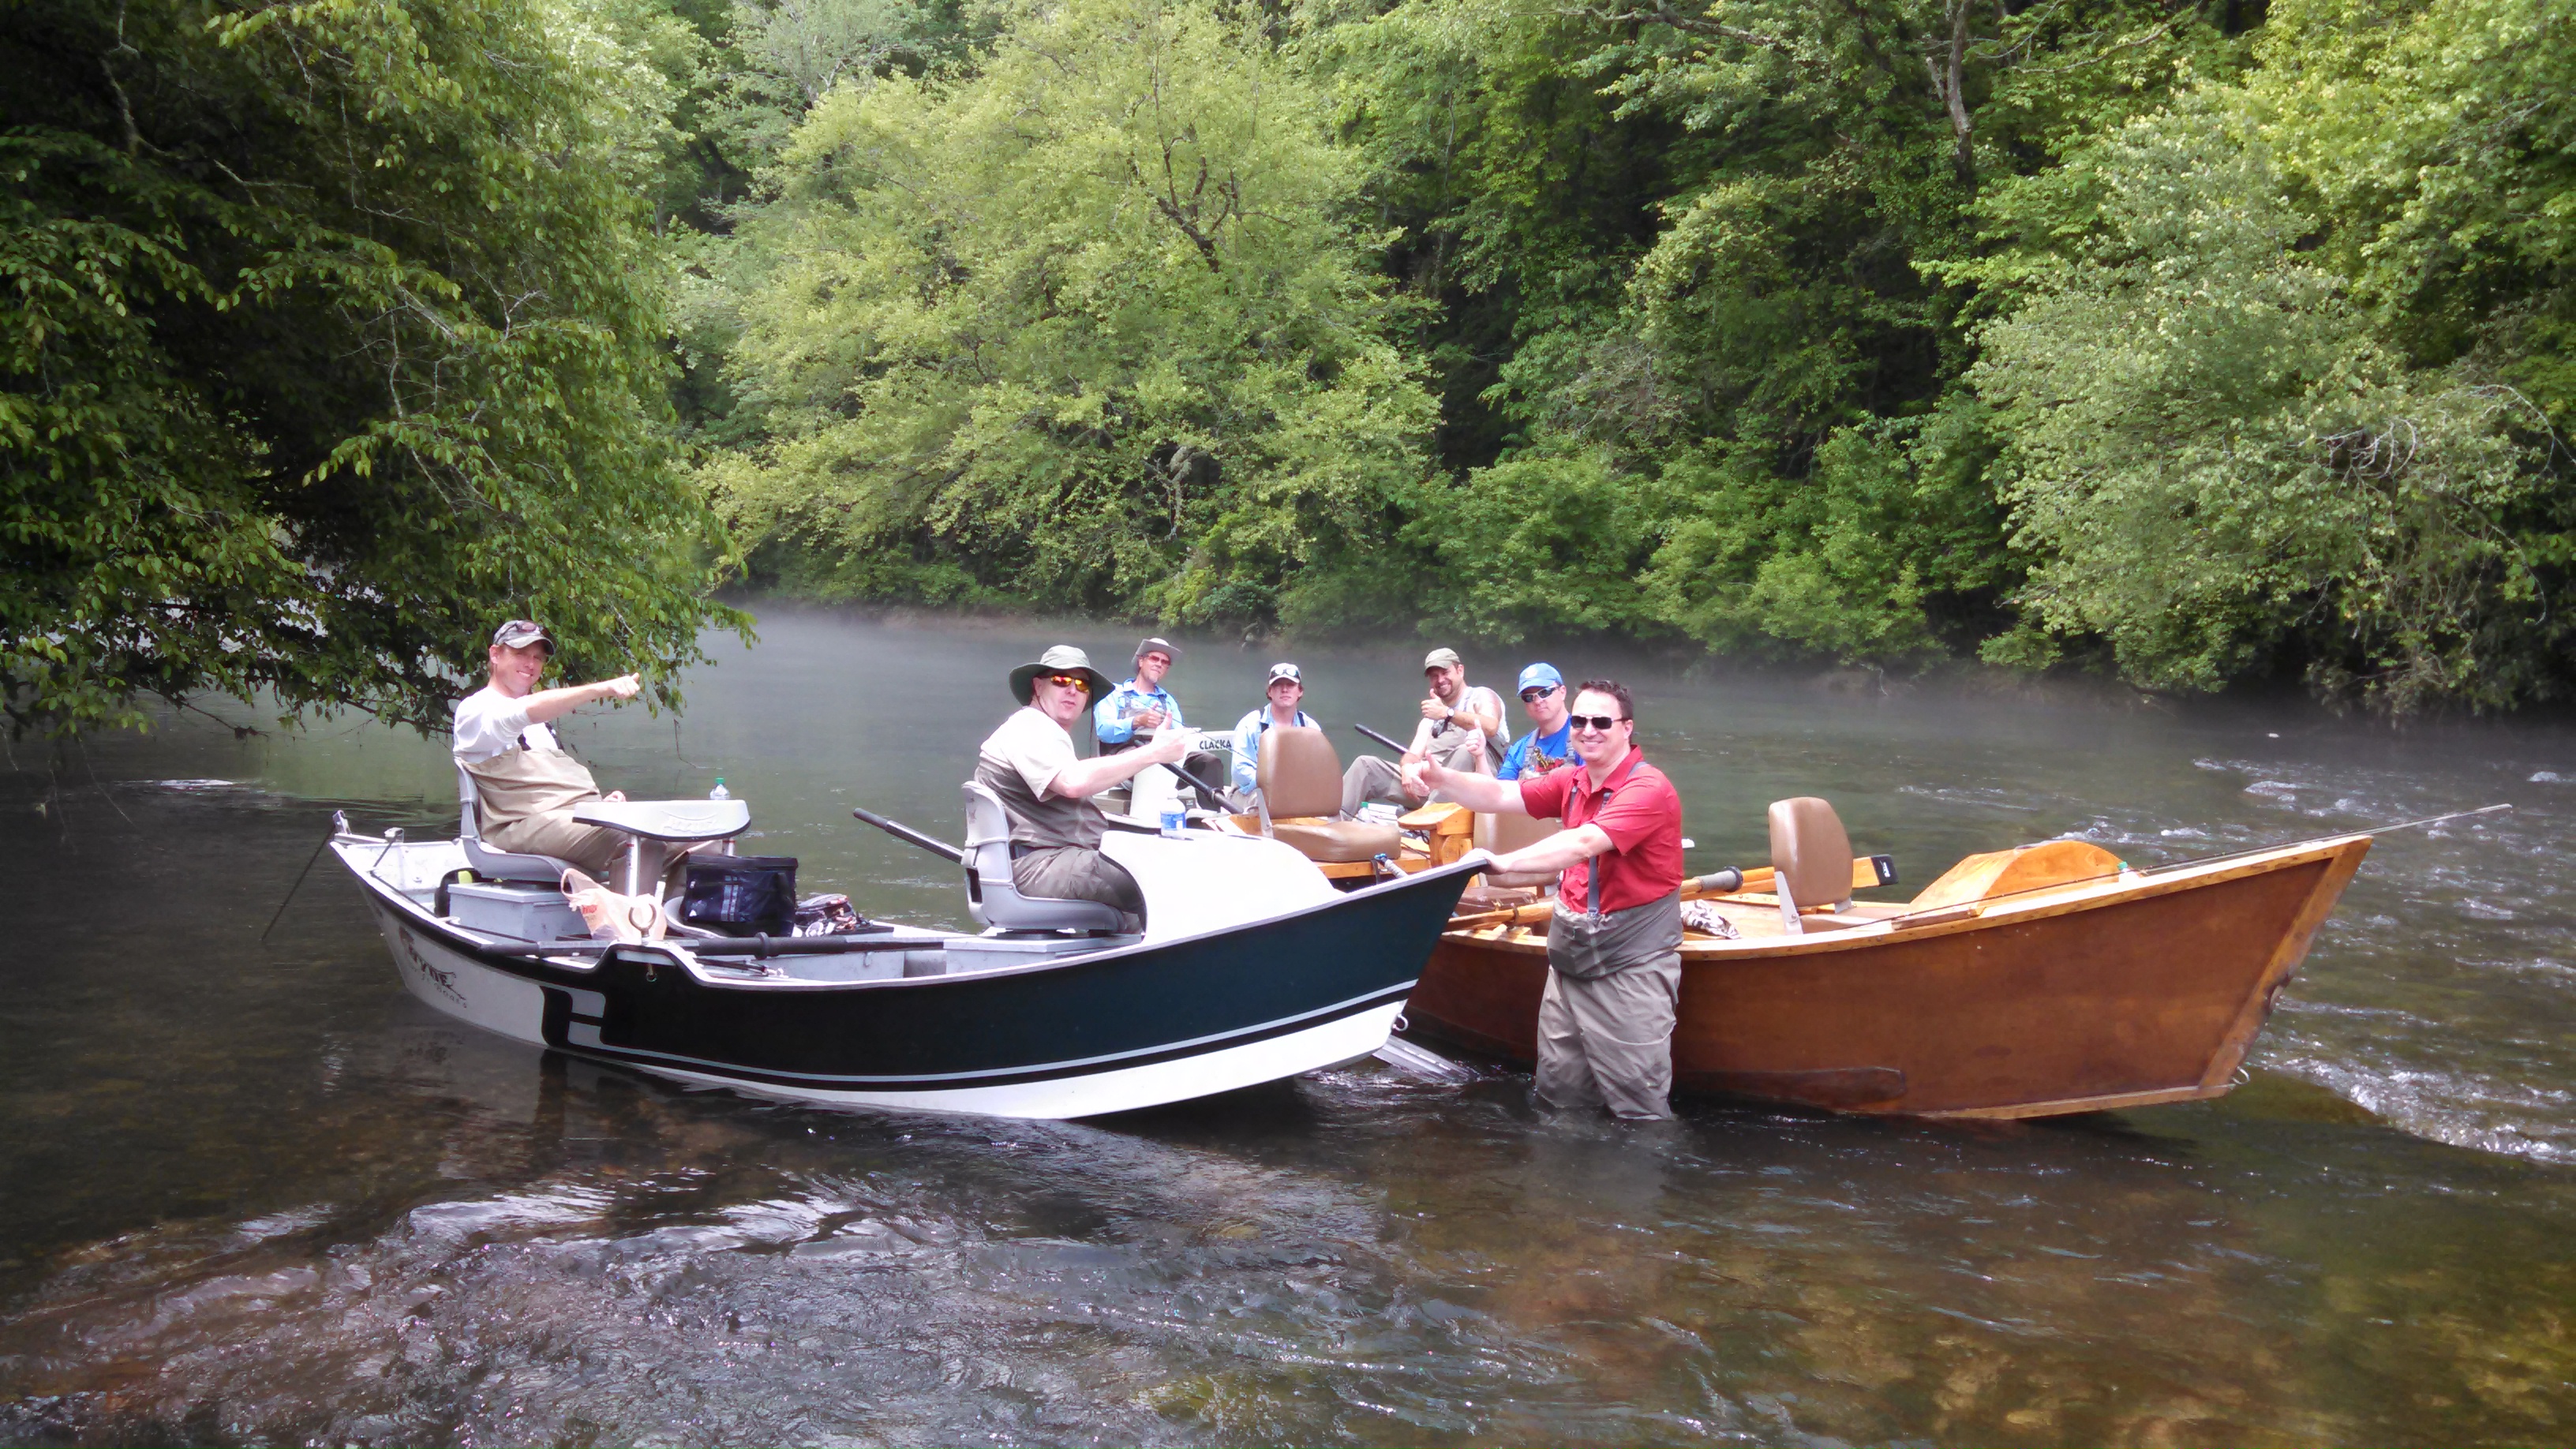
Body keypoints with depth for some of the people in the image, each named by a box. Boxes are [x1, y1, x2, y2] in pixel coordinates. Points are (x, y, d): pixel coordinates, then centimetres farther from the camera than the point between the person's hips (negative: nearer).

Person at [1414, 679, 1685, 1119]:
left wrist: (1503, 862, -36)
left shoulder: (1648, 789, -17)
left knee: (1638, 1106, -3)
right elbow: (1503, 796, 6)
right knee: (1559, 1090, 14)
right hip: (1570, 958, 8)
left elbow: (1584, 843, -30)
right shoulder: (1573, 781, 9)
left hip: (1630, 965, -8)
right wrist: (1443, 779, -12)